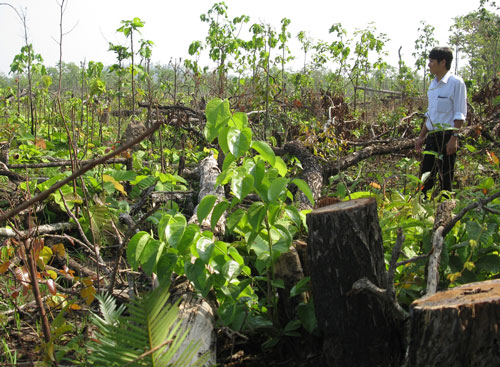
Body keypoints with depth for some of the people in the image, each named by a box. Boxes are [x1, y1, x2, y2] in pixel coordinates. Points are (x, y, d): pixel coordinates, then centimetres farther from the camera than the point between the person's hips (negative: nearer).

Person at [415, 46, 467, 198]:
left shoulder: (455, 82, -8)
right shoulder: (433, 84, 15)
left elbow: (460, 114, -11)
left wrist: (454, 138, -18)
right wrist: (421, 136, 18)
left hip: (446, 136, -7)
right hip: (432, 137, 7)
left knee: (446, 180, -2)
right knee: (425, 177, 7)